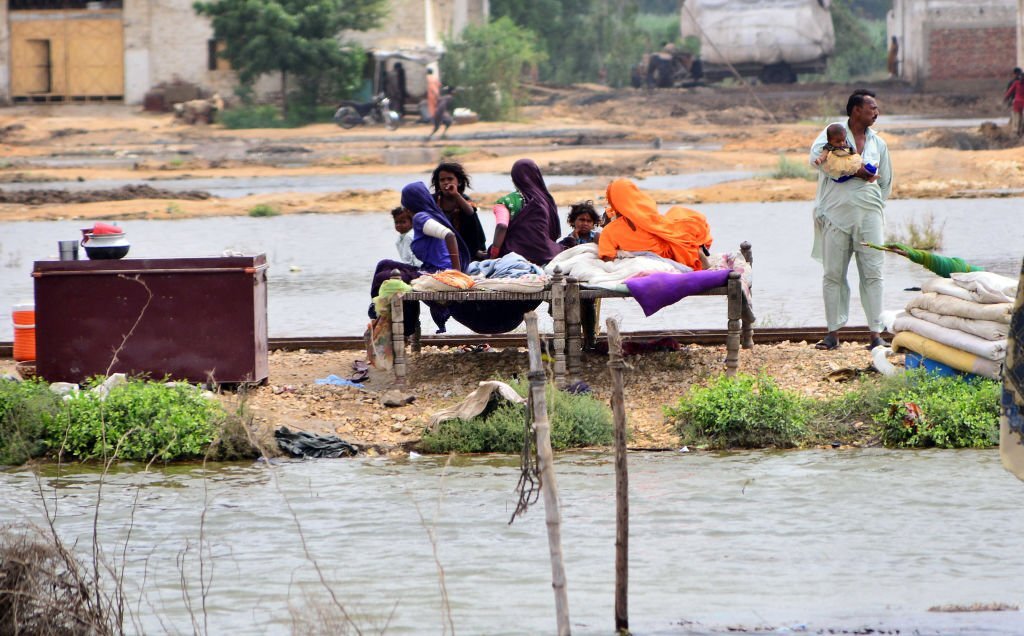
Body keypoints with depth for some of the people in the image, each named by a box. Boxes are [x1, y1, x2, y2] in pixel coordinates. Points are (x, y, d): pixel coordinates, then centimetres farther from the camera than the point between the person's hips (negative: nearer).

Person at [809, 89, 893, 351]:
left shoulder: (878, 143, 16)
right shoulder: (833, 133, 2)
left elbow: (886, 182, 25)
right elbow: (817, 156, -18)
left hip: (869, 215, 3)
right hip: (837, 214, -3)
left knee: (872, 274, -3)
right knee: (833, 274, 0)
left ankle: (876, 333, -3)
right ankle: (833, 332, 6)